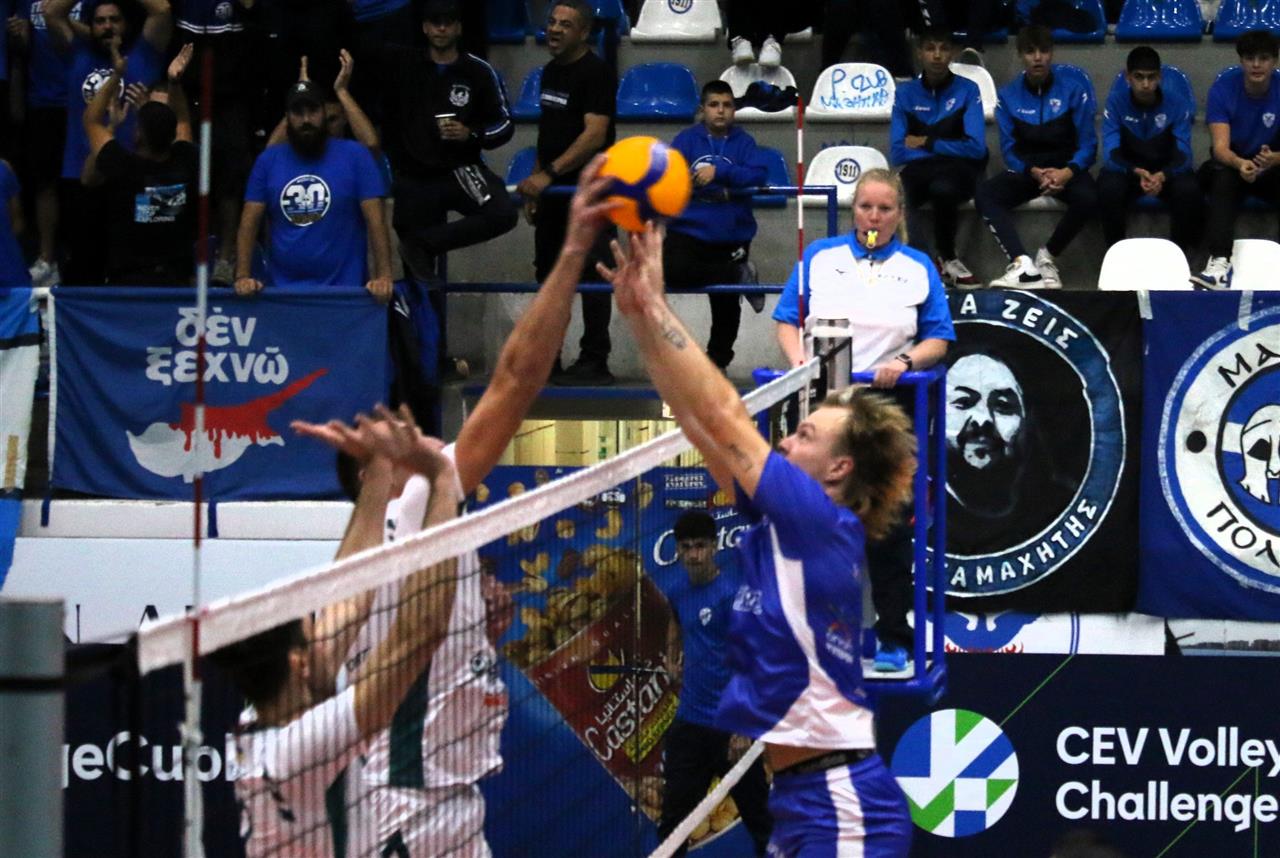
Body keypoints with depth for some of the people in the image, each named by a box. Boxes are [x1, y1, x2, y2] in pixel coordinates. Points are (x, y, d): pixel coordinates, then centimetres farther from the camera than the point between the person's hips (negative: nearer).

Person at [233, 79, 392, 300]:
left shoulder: (354, 155, 3)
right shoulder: (268, 161, 10)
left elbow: (376, 220, -2)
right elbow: (249, 222, 8)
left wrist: (384, 276, -12)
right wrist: (242, 277, -5)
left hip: (344, 290, -2)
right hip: (282, 291, 2)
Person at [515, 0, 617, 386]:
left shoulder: (596, 73, -13)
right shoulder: (551, 72, 14)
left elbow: (594, 135, -22)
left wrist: (548, 174, -28)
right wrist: (535, 186, 17)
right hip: (553, 193, 9)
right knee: (548, 277, 12)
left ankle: (595, 362, -5)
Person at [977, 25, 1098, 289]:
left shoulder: (1074, 86, -5)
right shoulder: (1009, 95, 1)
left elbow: (1088, 143, -6)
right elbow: (1009, 148, 0)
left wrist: (1068, 172, -26)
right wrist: (1034, 173, -21)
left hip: (1066, 167, -2)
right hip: (1026, 169, 2)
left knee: (1088, 197, -35)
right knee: (985, 195, -28)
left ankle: (1047, 257, -12)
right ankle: (1023, 267, -41)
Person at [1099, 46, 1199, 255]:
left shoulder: (1177, 101, -12)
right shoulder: (1116, 100, -13)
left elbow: (1183, 153, -16)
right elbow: (1111, 153, -18)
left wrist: (1163, 176, -38)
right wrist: (1137, 173, -39)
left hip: (1166, 169, 0)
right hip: (1127, 168, 0)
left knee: (1188, 190, -33)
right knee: (1109, 188, -34)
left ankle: (1181, 254, -12)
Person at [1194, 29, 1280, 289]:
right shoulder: (1224, 88, -13)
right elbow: (1221, 146, -22)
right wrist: (1240, 164, -46)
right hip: (1231, 163, -1)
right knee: (1223, 177, -36)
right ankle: (1220, 261, -50)